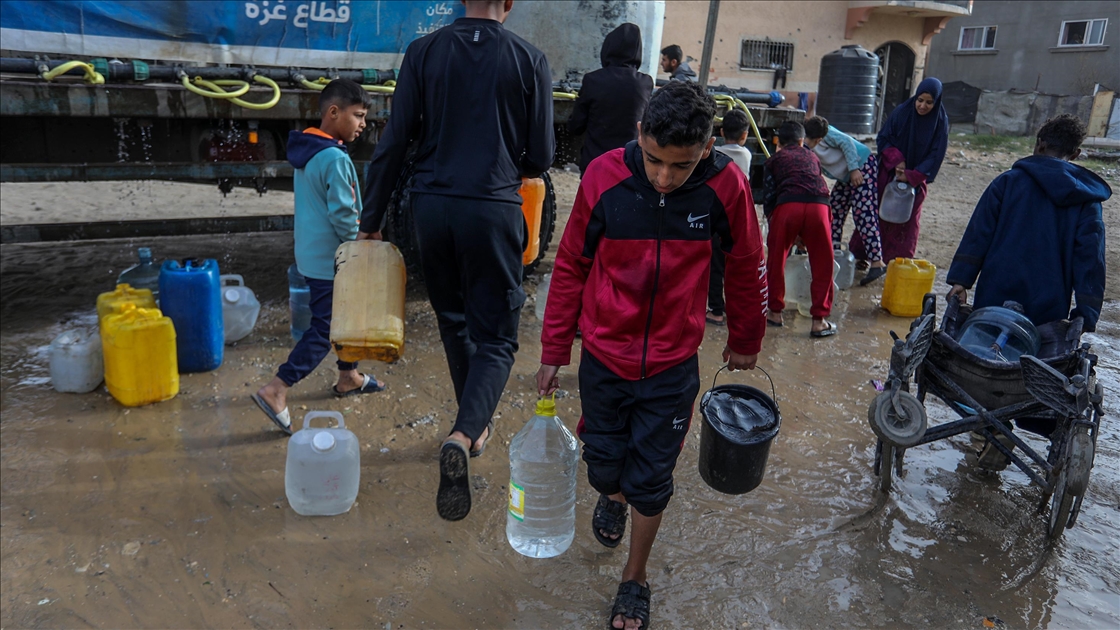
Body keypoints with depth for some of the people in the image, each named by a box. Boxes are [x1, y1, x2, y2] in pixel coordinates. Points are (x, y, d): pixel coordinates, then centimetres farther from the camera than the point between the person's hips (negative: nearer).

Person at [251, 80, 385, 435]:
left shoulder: (306, 152, 11)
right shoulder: (336, 159, -20)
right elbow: (343, 215, -21)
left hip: (313, 254, 10)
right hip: (331, 261, -10)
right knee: (323, 330, -5)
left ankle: (348, 378, 35)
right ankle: (276, 391, -6)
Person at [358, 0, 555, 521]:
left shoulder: (423, 52, 3)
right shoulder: (530, 60, 0)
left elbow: (394, 141, 0)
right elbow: (540, 157, 2)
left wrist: (371, 218, 7)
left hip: (432, 205, 3)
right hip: (493, 209, -2)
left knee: (454, 321, 21)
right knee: (495, 337, 4)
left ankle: (475, 424, 36)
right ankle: (464, 435, -20)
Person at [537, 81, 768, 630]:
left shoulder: (725, 187, -16)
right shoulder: (605, 177, -16)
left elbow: (746, 268, 2)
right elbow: (571, 266, -4)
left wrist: (744, 340, 14)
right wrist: (553, 352, 2)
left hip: (672, 366, 0)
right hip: (603, 357, 1)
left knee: (651, 480, 9)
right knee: (604, 460, 16)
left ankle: (636, 577, 35)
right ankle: (612, 497, 54)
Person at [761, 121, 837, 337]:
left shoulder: (773, 160, 25)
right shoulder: (811, 156, 33)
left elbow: (768, 196, 14)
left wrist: (771, 219, 27)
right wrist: (804, 234, 43)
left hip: (787, 206, -2)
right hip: (818, 205, 2)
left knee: (776, 260, 17)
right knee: (822, 265, 12)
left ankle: (775, 312, 26)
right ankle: (819, 320, 14)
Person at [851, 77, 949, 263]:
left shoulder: (940, 122, -10)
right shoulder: (901, 112, -10)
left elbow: (935, 155, -9)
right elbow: (883, 138, -4)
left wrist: (911, 176, -19)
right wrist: (896, 160, -18)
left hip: (916, 180, 0)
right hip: (888, 173, 0)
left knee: (906, 220, 5)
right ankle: (862, 255, 13)